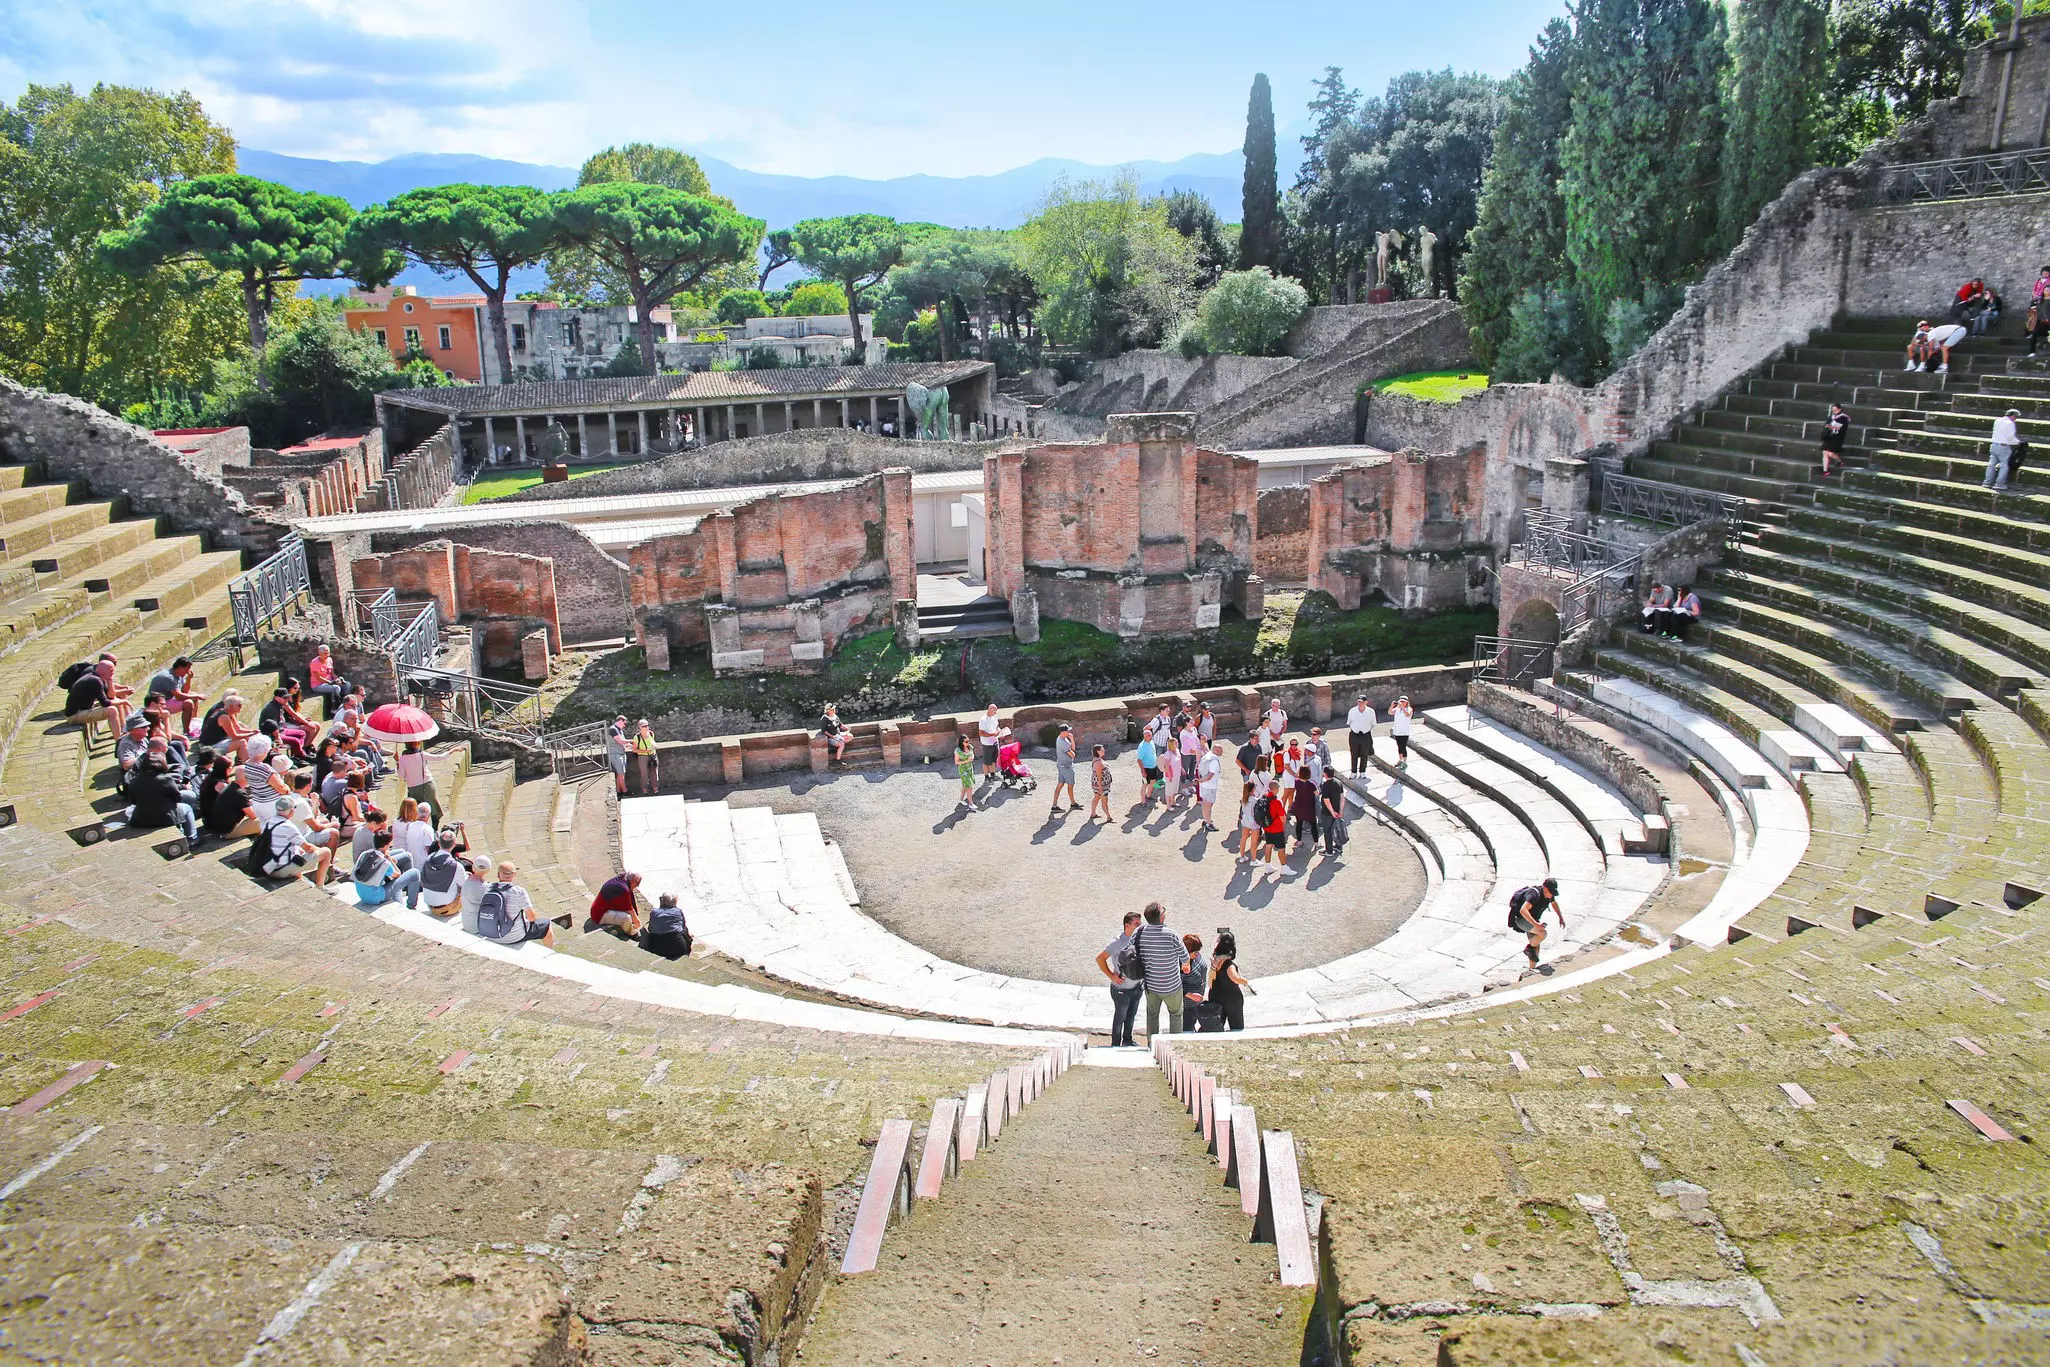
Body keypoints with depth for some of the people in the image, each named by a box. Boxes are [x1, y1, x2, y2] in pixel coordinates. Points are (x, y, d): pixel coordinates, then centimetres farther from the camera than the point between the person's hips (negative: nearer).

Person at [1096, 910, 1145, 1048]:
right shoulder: (1118, 942, -25)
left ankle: (1127, 1040, 41)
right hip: (1121, 988, -6)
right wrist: (1111, 976, -19)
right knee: (1120, 1017, 11)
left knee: (1131, 1015, 22)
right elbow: (1099, 958, -20)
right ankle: (1116, 1044, 29)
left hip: (1137, 986, 6)